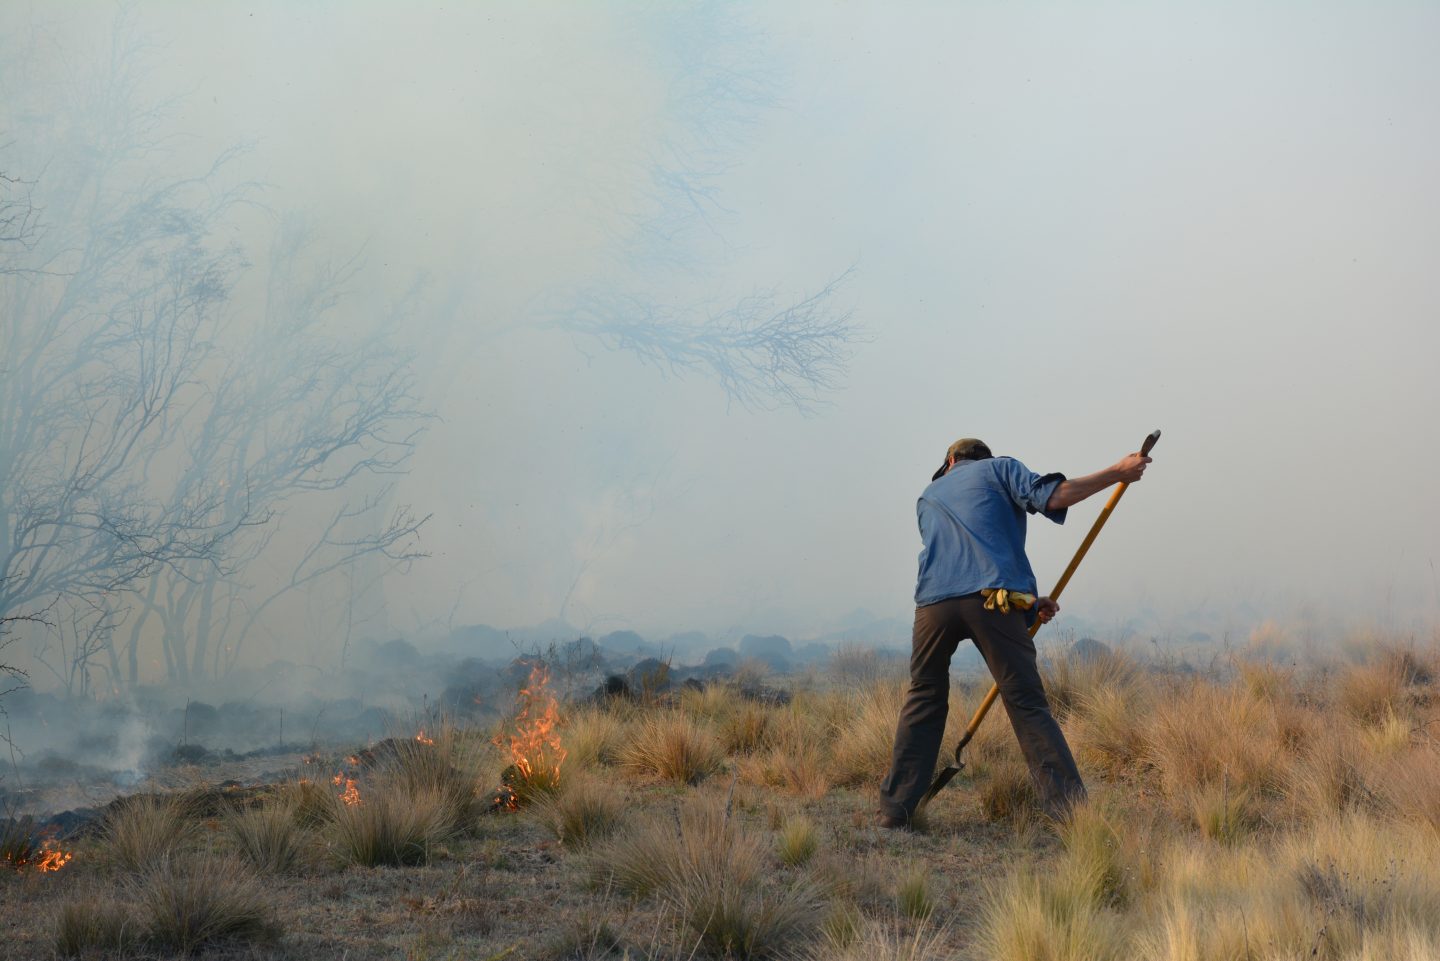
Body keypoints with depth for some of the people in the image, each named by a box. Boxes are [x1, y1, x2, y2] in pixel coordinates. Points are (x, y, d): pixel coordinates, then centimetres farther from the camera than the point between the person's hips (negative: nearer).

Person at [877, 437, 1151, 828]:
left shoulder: (928, 497, 33)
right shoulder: (999, 469, 21)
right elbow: (1052, 496, 1)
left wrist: (1026, 602, 27)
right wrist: (1117, 473, 10)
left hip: (933, 603, 3)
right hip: (993, 600, -3)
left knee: (924, 700, 17)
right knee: (1027, 704, -2)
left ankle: (895, 807, 15)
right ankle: (1070, 807, -8)